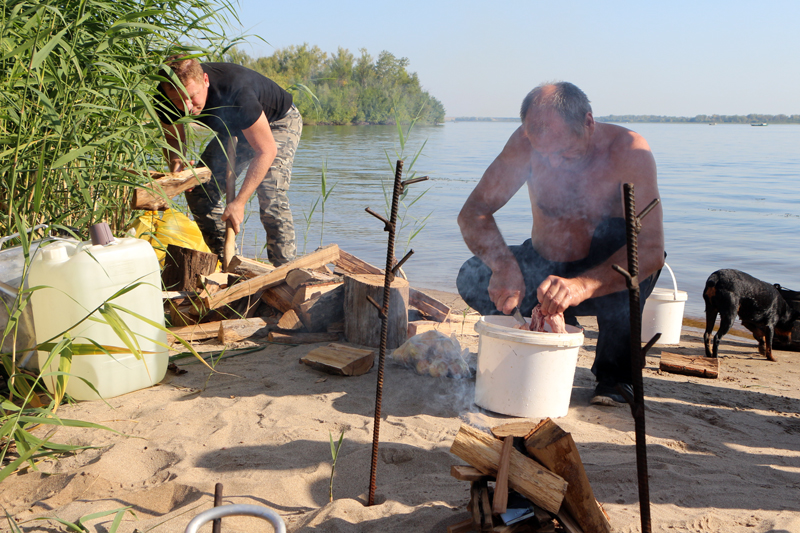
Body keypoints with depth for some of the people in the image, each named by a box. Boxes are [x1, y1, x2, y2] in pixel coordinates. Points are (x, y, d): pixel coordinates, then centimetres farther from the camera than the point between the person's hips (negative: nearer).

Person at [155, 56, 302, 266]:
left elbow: (266, 151, -36)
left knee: (270, 194, -28)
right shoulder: (166, 100, -23)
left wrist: (239, 202, -40)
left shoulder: (236, 91, -42)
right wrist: (176, 160, -27)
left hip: (280, 121, -6)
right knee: (200, 190, -7)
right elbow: (174, 137, -2)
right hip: (235, 129, 6)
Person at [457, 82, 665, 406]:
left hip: (607, 285, -2)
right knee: (473, 279, -22)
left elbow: (652, 249, -36)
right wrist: (504, 266, -39)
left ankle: (616, 372, -16)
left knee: (619, 232, -35)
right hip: (543, 270, 3)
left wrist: (583, 285, -52)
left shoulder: (628, 151, -26)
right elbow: (473, 212, -20)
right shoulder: (527, 142, -18)